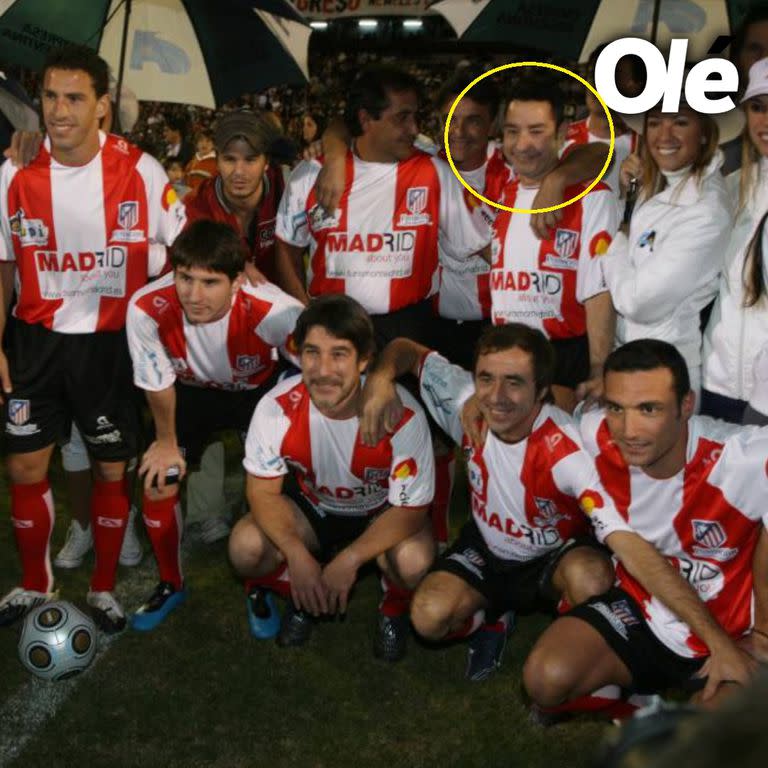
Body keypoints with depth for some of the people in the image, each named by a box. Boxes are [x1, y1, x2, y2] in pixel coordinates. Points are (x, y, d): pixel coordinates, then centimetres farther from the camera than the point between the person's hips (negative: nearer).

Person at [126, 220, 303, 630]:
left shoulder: (270, 309, -42)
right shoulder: (147, 308, -34)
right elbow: (157, 382, -15)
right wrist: (166, 441, 1)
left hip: (258, 389, -2)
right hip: (191, 391, 2)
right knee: (158, 484, -3)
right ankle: (171, 585, 25)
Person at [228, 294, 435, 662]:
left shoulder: (402, 415, -32)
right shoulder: (278, 407, -26)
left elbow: (410, 507, -22)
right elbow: (264, 492, -15)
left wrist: (348, 561, -32)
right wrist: (297, 555, -30)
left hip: (382, 513, -2)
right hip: (310, 507, 2)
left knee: (413, 562, -33)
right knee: (246, 548, -25)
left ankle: (395, 607, 5)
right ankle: (300, 597, 10)